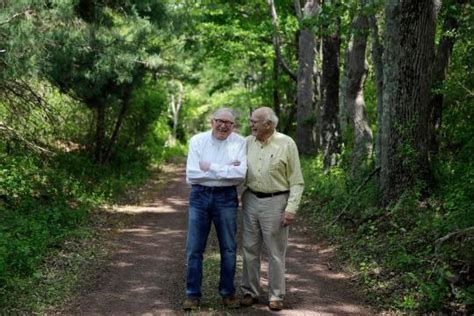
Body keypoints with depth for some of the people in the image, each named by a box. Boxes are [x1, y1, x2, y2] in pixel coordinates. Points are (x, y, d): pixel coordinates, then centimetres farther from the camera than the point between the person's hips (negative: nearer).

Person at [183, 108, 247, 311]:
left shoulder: (239, 143, -3)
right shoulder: (197, 140, -2)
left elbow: (240, 174, -16)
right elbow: (191, 175, -10)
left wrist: (210, 167, -14)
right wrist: (226, 170, -13)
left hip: (226, 197, 0)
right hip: (200, 196, 0)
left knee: (228, 248, 8)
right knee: (194, 248, 3)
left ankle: (228, 292, 22)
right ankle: (192, 294, 14)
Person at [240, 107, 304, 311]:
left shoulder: (286, 144, -8)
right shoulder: (248, 142, 3)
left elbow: (297, 181, -6)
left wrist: (291, 209, -13)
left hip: (275, 202, -4)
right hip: (251, 201, 4)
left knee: (276, 252, 4)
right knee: (250, 249, 9)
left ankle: (276, 296, 15)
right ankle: (250, 292, 20)